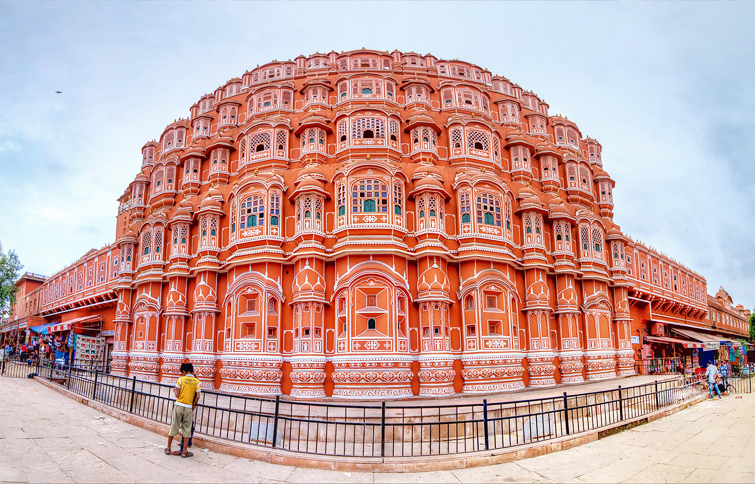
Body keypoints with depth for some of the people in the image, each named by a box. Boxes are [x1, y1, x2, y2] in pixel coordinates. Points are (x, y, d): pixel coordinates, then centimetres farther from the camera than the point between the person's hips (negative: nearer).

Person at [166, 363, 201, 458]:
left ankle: (168, 448, 24)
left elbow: (177, 395, -6)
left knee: (174, 427, 12)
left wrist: (175, 390, 15)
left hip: (179, 406, 0)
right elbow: (197, 396, -5)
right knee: (186, 429, 7)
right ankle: (185, 451, 10)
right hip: (189, 407, 0)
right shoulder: (197, 381, 0)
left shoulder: (181, 379, -4)